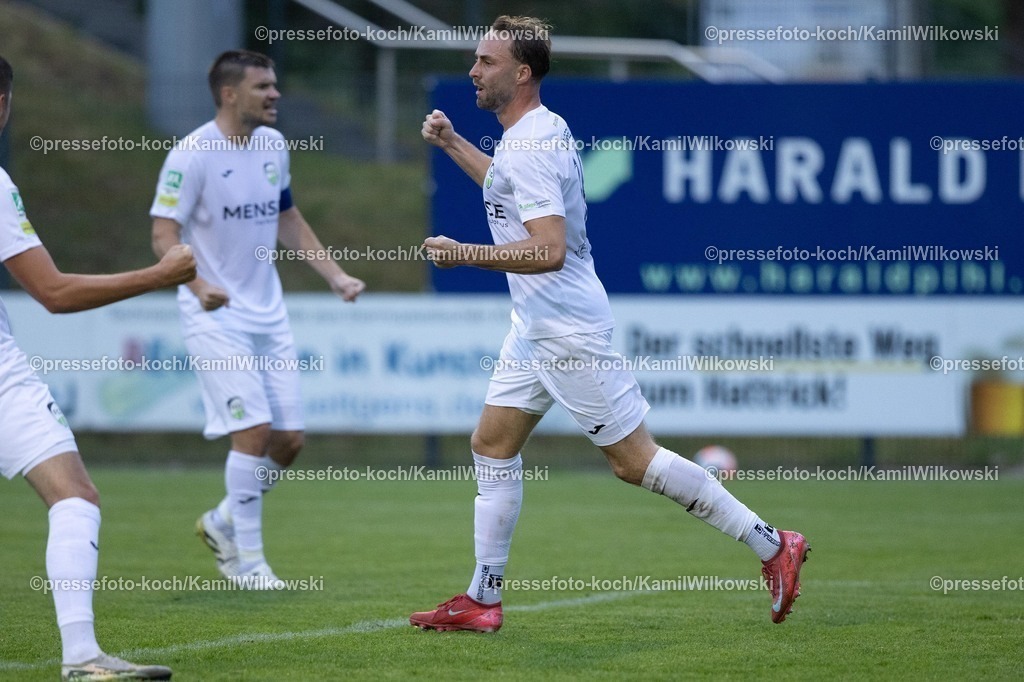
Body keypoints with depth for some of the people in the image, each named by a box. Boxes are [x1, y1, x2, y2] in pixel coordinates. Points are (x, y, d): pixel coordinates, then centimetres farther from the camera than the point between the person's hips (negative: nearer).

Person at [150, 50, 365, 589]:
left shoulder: (273, 145, 8)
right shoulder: (192, 154, -14)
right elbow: (163, 235, -16)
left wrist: (335, 275, 15)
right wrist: (199, 286, -33)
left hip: (268, 315, 7)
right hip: (215, 318, -7)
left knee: (289, 440, 2)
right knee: (255, 427, -16)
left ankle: (223, 522, 26)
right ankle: (247, 559, -4)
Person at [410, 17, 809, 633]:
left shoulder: (530, 148, -20)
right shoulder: (541, 130, 11)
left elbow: (548, 251, -30)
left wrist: (465, 254, -27)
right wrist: (452, 144, 31)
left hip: (569, 331, -10)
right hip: (537, 328, 10)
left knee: (634, 460, -6)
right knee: (492, 444, 8)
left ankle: (773, 546, 0)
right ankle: (483, 600, 10)